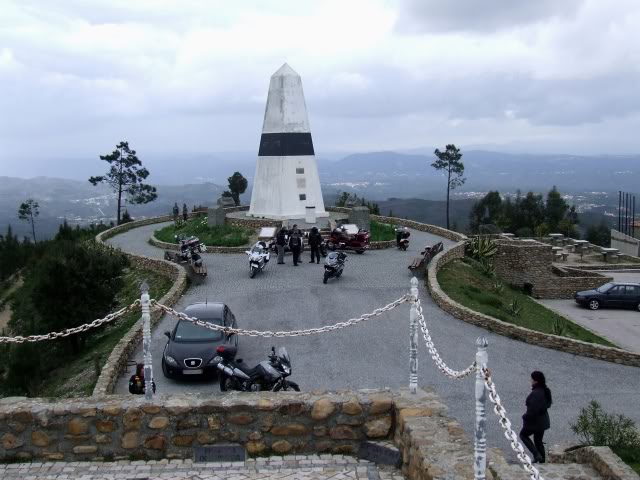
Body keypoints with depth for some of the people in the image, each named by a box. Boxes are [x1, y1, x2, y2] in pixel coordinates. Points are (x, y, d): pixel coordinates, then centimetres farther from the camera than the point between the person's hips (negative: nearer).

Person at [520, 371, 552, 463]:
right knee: (538, 441, 20)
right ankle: (542, 461, 26)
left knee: (523, 435, 17)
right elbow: (548, 404, 13)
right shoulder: (546, 390, -1)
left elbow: (533, 410, -29)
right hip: (543, 420, 8)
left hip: (534, 421, -8)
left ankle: (537, 455, 8)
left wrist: (525, 417, -10)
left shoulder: (535, 393, -29)